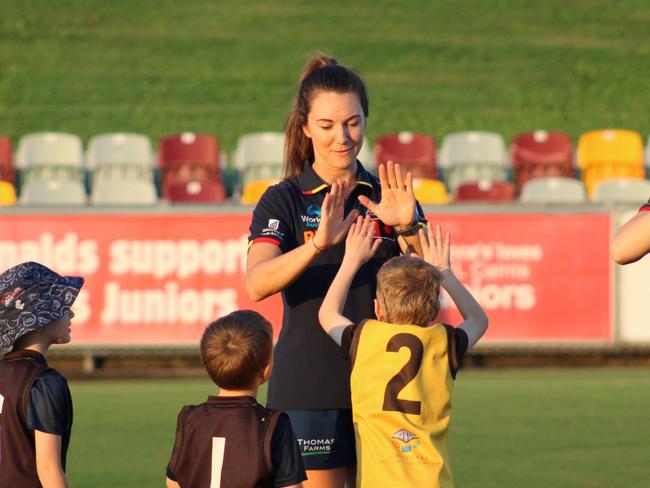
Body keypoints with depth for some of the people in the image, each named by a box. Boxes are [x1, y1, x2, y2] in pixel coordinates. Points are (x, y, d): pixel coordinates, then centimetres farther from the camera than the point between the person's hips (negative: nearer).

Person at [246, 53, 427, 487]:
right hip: (309, 390, -3)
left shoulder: (389, 195, 9)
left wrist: (407, 227, -23)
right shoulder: (283, 201, -2)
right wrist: (318, 243, -35)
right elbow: (257, 284, -18)